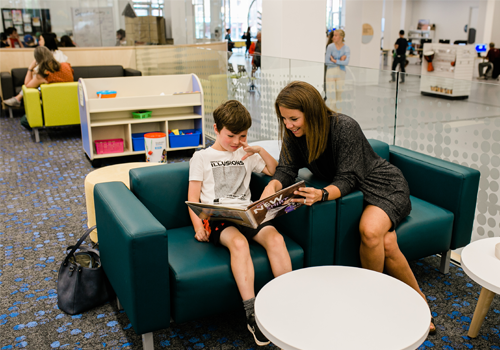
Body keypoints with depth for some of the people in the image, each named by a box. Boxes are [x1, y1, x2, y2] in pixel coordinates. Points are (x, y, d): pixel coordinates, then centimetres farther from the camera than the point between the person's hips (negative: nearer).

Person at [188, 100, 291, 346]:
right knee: (238, 242, -36)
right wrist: (198, 226, -9)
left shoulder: (247, 156, 24)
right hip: (217, 217, -3)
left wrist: (260, 151, 11)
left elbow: (275, 171, 27)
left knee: (275, 237, -28)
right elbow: (193, 197, 6)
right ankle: (252, 314, -36)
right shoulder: (201, 158, 13)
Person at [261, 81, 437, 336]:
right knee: (386, 244, -22)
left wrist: (322, 195, -49)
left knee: (370, 230, -32)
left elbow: (347, 179, -29)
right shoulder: (293, 134, -9)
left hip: (384, 183, -5)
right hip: (353, 191, 5)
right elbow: (286, 170, -12)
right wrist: (272, 187, -35)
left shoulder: (345, 128, -27)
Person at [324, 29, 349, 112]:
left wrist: (335, 61, -15)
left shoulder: (346, 48, -1)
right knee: (330, 94, -5)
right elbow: (326, 61, -10)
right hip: (331, 72, -2)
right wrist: (340, 61, -8)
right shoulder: (330, 47, -7)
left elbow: (346, 62, -12)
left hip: (341, 72, 2)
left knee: (339, 94, 7)